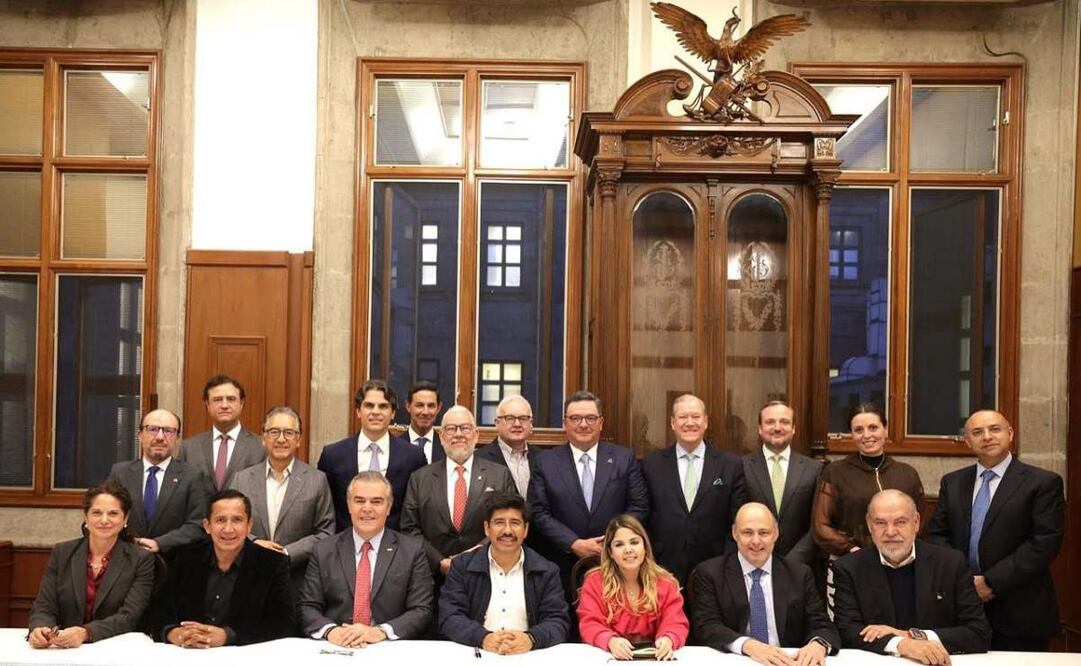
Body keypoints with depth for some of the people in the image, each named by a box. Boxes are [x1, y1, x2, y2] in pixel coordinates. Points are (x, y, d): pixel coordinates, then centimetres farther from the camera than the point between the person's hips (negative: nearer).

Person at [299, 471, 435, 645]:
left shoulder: (412, 550, 4)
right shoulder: (324, 551, 10)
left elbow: (423, 610, -1)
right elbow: (308, 607, 6)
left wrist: (381, 632, -17)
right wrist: (330, 630, -15)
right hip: (335, 651, 2)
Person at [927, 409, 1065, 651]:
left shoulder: (1043, 483, -3)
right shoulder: (952, 482, 11)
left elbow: (1044, 543, -11)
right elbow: (937, 534, 9)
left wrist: (992, 582, -14)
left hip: (1019, 613, -3)